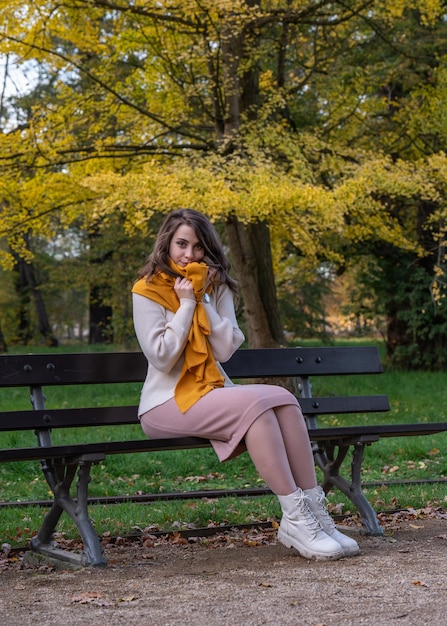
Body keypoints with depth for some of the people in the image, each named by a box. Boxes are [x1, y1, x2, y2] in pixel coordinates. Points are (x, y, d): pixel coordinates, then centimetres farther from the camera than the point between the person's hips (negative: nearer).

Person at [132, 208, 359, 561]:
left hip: (212, 391, 6)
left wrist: (202, 300, -10)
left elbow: (227, 349, -3)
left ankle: (313, 512, -25)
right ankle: (295, 520, -32)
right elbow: (161, 357, -15)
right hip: (168, 402, -6)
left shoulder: (216, 287, 10)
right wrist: (185, 303, -12)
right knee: (255, 405, -30)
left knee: (283, 399, -21)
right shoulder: (147, 291, -5)